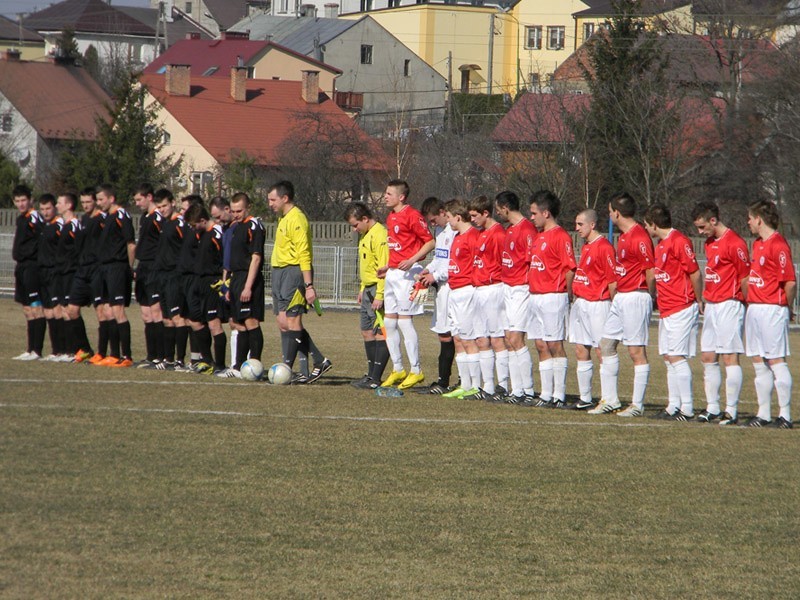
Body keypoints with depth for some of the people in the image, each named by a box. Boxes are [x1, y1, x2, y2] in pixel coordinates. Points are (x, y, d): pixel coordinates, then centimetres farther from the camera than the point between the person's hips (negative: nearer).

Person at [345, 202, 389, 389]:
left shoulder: (379, 235, -16)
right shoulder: (365, 235, 16)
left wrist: (379, 296, -22)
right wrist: (362, 289, 23)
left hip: (379, 290, -11)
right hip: (368, 290, 11)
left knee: (380, 332, -9)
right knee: (367, 332, 12)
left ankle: (376, 379, -11)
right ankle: (372, 375, 17)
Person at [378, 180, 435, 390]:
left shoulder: (412, 215, -11)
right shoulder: (391, 217, 16)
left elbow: (430, 242, -12)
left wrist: (412, 261, -21)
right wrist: (387, 267, 16)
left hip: (407, 273, -9)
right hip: (392, 273, 9)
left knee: (404, 321, -9)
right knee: (389, 323, 8)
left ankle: (416, 371, -4)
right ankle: (398, 370, 15)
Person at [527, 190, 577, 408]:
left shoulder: (560, 236, -11)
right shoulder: (539, 236, 17)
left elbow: (570, 268, -14)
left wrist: (567, 295, -12)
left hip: (553, 297, -9)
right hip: (536, 297, 9)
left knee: (555, 345, -6)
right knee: (541, 346, 10)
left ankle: (559, 396, -4)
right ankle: (546, 394, 14)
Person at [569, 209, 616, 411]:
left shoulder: (604, 247, -12)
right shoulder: (586, 247, 15)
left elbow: (613, 280, -14)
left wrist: (613, 308, -15)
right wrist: (576, 297, 14)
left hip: (598, 305, -10)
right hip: (580, 303, 10)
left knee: (602, 351, -8)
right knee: (581, 352, 10)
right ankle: (584, 399, 15)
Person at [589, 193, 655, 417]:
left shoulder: (639, 237, -17)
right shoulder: (623, 236, 14)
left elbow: (650, 273, -17)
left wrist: (650, 297, -4)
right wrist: (613, 292, 13)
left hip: (636, 297, -10)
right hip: (620, 297, 10)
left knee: (637, 352, -5)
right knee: (606, 345, 11)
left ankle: (638, 405, 0)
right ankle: (610, 400, 17)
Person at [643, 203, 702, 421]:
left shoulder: (679, 242, -14)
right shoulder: (661, 244, 15)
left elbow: (695, 274, -12)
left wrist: (699, 301, -7)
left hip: (682, 309, -10)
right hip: (666, 310, 10)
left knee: (676, 357, -11)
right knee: (668, 357, 9)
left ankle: (687, 408, -9)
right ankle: (674, 406, 13)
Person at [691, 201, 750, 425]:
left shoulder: (734, 243, -13)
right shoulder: (709, 243, 15)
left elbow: (745, 278, -12)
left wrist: (746, 305, -6)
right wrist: (705, 302, 13)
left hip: (729, 305, -9)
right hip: (711, 305, 9)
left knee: (729, 357, -7)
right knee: (707, 357, 9)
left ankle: (731, 411, -6)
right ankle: (712, 408, 15)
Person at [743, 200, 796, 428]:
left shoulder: (778, 245, -14)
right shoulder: (758, 244, 16)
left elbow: (790, 282, -17)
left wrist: (788, 308, -5)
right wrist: (749, 302, 9)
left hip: (772, 309, -9)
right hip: (754, 308, 9)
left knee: (776, 360, -7)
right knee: (759, 363, 10)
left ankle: (785, 415, -3)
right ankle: (763, 413, 16)